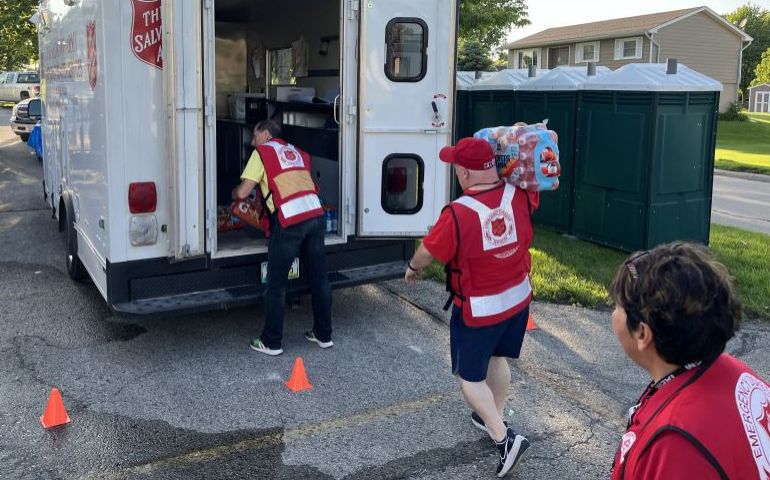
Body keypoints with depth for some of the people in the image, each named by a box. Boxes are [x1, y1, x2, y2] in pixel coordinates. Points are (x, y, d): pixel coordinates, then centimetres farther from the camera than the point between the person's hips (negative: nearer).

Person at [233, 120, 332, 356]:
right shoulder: (295, 151, 25)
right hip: (315, 214, 6)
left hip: (289, 220, -6)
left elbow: (242, 192, 2)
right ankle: (324, 335, 25)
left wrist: (234, 192, 24)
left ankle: (271, 343, 14)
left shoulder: (262, 152, 6)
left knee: (276, 285, 5)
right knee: (319, 279, 15)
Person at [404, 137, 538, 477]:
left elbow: (428, 252, -13)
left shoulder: (458, 214, -29)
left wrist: (413, 267, 7)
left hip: (478, 310, -6)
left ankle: (504, 438, 1)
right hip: (518, 299, 6)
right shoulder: (518, 195, -12)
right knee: (497, 358, 26)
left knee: (469, 376, 9)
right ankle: (492, 418, 43)